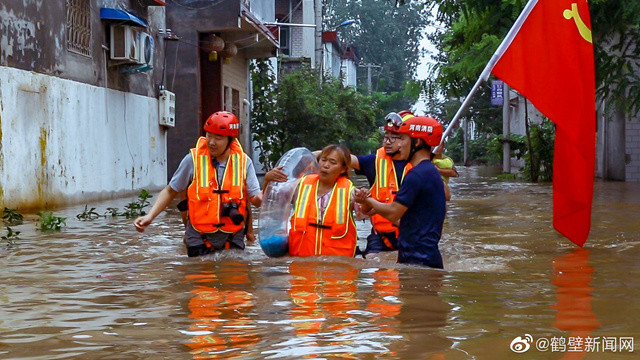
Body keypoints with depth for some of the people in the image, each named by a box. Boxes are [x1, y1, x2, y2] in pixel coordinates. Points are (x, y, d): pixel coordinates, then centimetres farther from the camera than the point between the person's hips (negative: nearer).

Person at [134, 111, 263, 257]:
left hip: (233, 239, 2)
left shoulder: (243, 162, -1)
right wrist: (150, 216, -8)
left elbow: (255, 198, -2)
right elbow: (170, 191, 3)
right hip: (199, 238, -1)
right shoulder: (193, 159, -6)